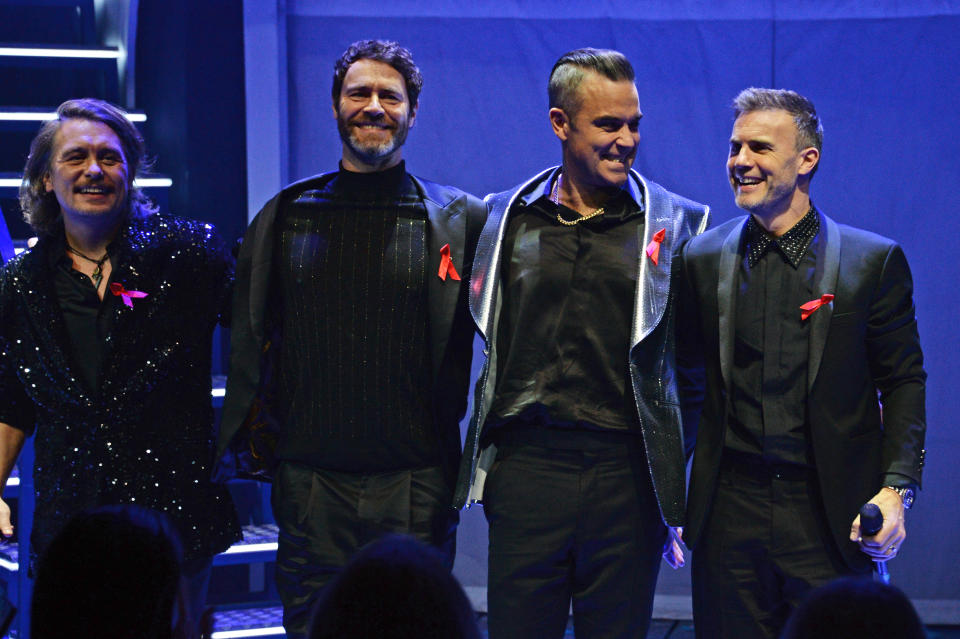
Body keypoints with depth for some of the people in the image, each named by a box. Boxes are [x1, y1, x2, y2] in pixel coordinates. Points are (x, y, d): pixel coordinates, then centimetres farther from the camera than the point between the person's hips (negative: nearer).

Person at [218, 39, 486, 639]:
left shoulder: (462, 219, 3)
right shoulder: (285, 217, 9)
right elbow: (252, 340, 15)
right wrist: (252, 446, 9)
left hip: (417, 484, -1)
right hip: (310, 482, 2)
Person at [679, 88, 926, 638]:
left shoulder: (874, 261, 1)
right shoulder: (703, 259, 7)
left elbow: (903, 383, 2)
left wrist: (896, 489, -10)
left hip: (833, 518, -2)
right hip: (729, 515, 2)